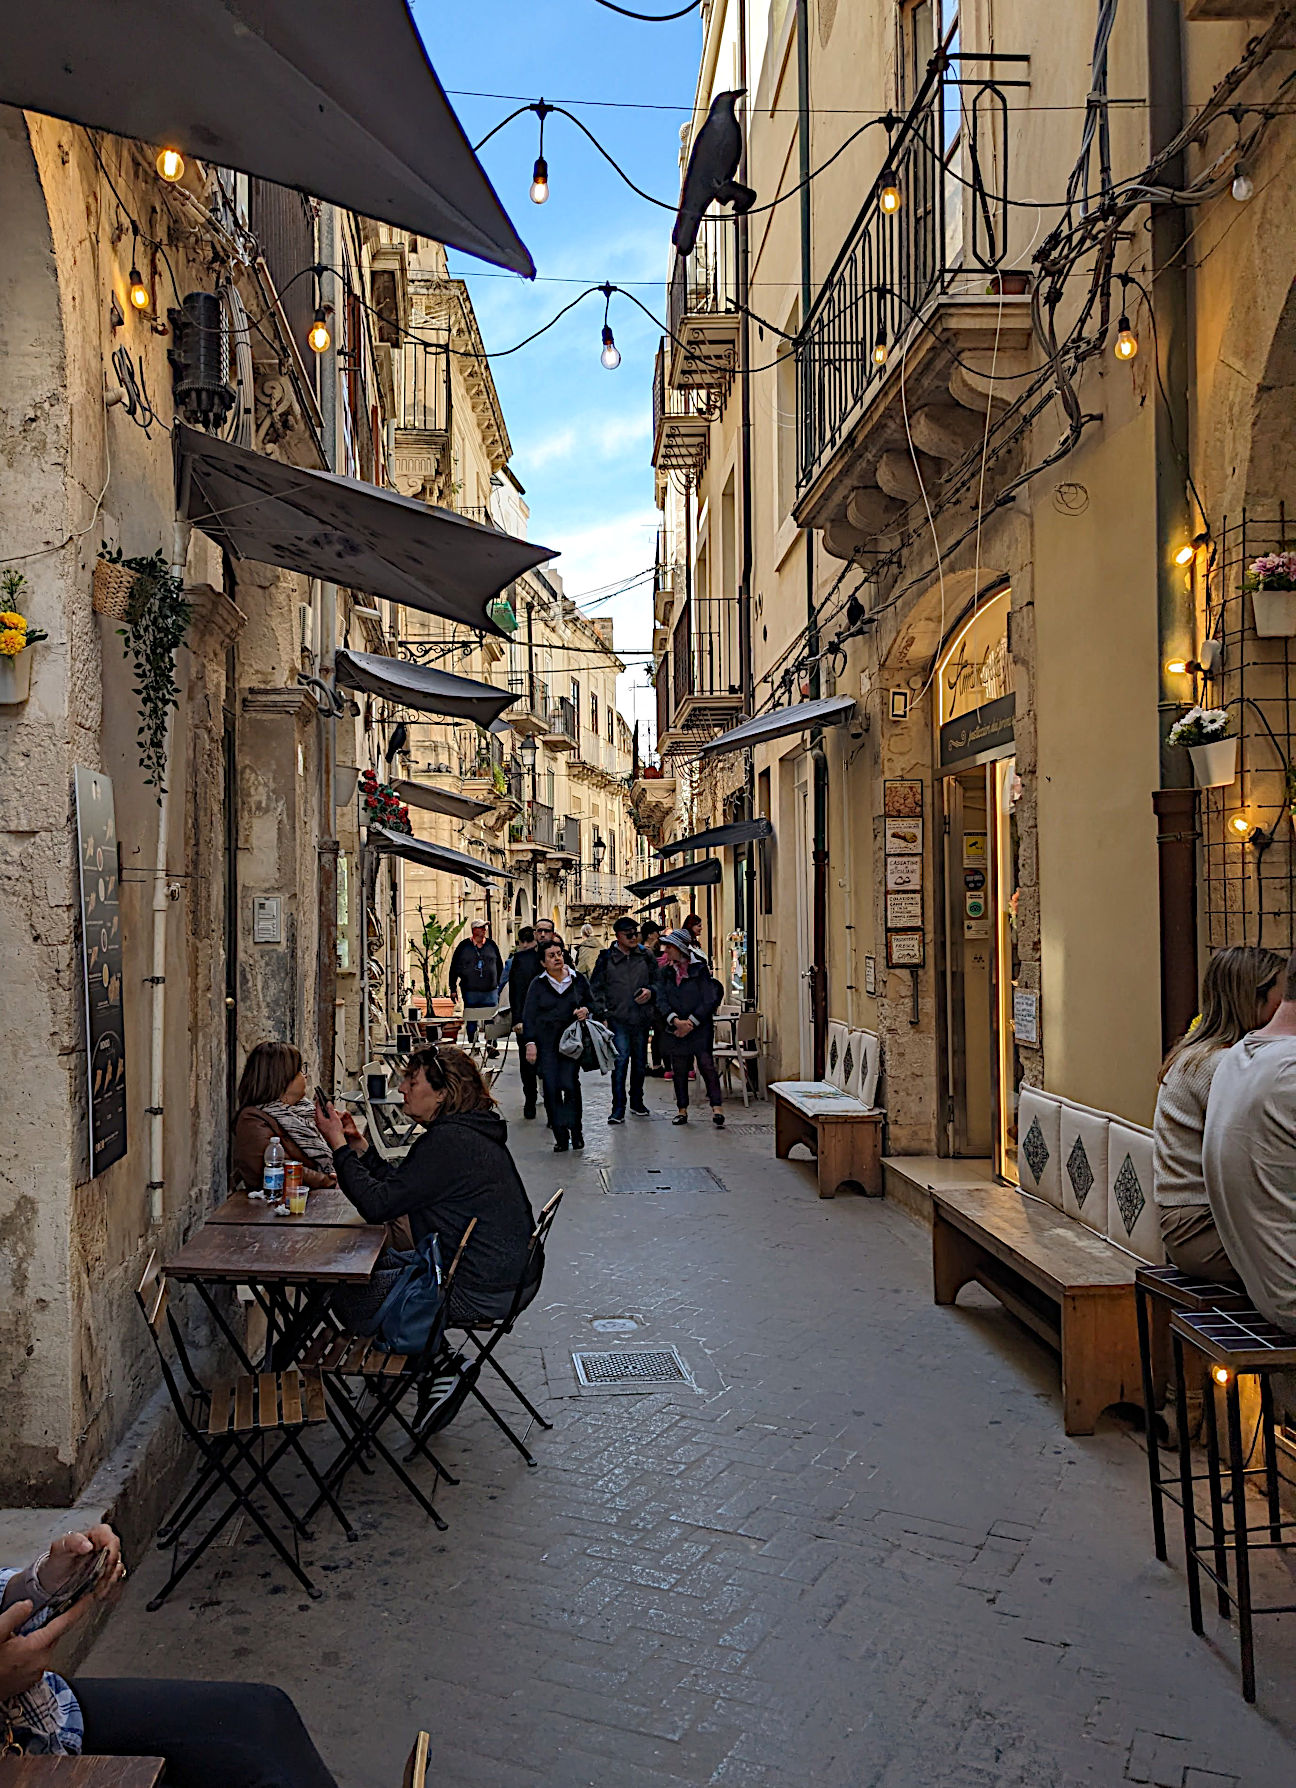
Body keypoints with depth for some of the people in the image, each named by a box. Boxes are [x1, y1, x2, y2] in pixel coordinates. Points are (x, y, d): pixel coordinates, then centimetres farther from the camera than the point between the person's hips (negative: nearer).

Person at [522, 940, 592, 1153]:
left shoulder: (578, 979, 7)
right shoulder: (538, 984, 5)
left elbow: (591, 1002, 19)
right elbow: (529, 1016, 3)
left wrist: (586, 1010, -4)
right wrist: (530, 1042, -6)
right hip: (546, 1042, 0)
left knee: (570, 1084, -11)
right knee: (551, 1088, -3)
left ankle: (576, 1131, 5)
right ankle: (561, 1137, 5)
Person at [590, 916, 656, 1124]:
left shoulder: (645, 957, 8)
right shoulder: (606, 959, 0)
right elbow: (596, 988, 2)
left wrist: (650, 992, -5)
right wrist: (603, 1013, -6)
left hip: (641, 1018, 3)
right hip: (618, 1019, -3)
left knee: (640, 1061, 13)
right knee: (620, 1060, -12)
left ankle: (637, 1101, 30)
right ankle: (618, 1108, -8)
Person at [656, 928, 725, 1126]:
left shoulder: (700, 969, -4)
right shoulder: (664, 972, 9)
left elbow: (710, 1000, -9)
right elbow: (661, 1000, -1)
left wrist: (691, 1023, -13)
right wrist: (676, 1021, -16)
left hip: (700, 1028, -4)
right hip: (675, 1029, 4)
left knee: (707, 1065, -10)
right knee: (679, 1071, 7)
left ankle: (716, 1108, -9)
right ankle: (682, 1110, 16)